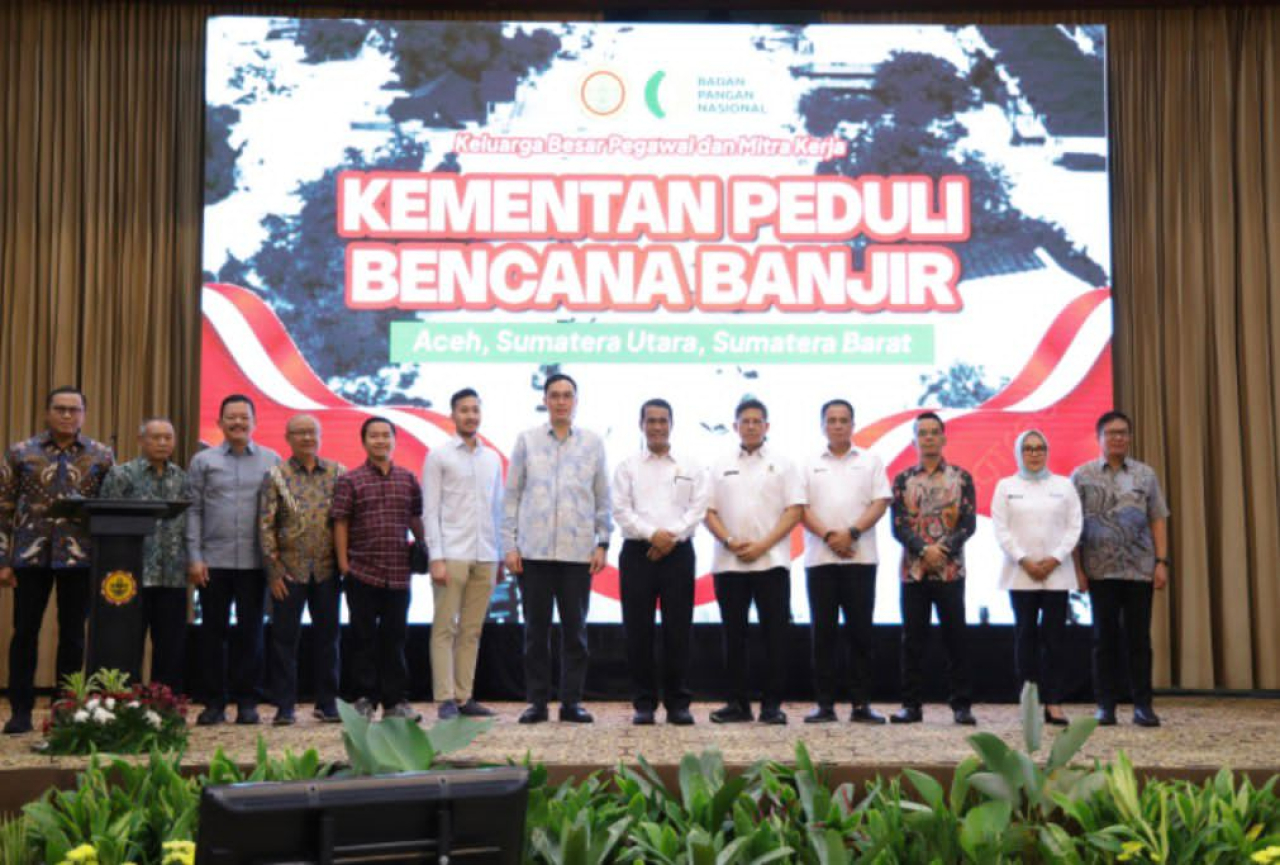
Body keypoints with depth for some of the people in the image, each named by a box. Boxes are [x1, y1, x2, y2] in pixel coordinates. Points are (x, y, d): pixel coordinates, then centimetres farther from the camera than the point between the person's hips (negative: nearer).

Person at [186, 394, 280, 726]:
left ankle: (247, 701, 12)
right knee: (213, 631, 5)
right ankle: (214, 702, 12)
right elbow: (193, 511, 5)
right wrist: (194, 557, -3)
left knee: (251, 632, 4)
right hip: (213, 561, 0)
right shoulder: (203, 461, 8)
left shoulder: (272, 461, 7)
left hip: (254, 561, 0)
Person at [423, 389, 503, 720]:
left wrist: (500, 555, 12)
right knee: (445, 628, -3)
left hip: (485, 556, 4)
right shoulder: (439, 456, 2)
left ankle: (464, 696, 10)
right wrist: (436, 557, -10)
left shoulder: (492, 458, 15)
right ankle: (445, 699, -2)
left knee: (472, 630, 6)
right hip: (452, 554, -4)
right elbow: (430, 510, -3)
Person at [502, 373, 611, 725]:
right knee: (536, 630, 3)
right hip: (534, 551, 0)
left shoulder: (592, 443, 8)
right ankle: (537, 701, 11)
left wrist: (602, 543, 3)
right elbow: (512, 495, 6)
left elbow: (602, 498, 10)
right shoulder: (527, 441, 6)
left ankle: (572, 701, 10)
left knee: (575, 630, 3)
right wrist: (509, 545, 0)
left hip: (578, 552, 1)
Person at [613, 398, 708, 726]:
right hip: (637, 552, 0)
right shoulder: (628, 467, 10)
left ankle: (678, 703, 5)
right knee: (638, 630, -1)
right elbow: (621, 509, 1)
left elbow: (697, 509, 2)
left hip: (678, 552, 0)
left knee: (678, 630, -1)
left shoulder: (691, 468, 11)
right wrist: (652, 534, -12)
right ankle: (644, 703, 6)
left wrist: (672, 537, -11)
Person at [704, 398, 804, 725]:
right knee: (734, 634, 5)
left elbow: (795, 510, -1)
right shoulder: (721, 467, 13)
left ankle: (772, 704, 2)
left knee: (774, 634, -3)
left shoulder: (782, 464, 6)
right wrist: (730, 541, -10)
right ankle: (738, 703, 11)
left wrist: (762, 545, -11)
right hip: (728, 563, 2)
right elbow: (709, 512, 8)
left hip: (771, 561, -2)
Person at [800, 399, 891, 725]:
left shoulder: (870, 462, 10)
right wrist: (828, 536, -12)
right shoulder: (810, 465, 12)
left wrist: (851, 533, -12)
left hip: (860, 557, -1)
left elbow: (880, 502, 1)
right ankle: (825, 704, 6)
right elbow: (801, 508, 3)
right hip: (819, 559, 1)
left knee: (860, 631, 0)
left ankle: (861, 704, 5)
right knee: (823, 632, 2)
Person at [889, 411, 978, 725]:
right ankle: (911, 705, 10)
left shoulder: (961, 478, 5)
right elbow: (898, 526, -1)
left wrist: (944, 549, -15)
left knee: (955, 638, 2)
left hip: (950, 570, -1)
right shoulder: (902, 480, 7)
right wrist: (924, 550, -16)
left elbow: (969, 523, -2)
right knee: (912, 640, 4)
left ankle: (962, 705, 7)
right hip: (912, 570, 1)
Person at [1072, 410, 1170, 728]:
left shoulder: (1145, 474, 8)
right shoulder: (1082, 476, 3)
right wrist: (1076, 568, -5)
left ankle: (1143, 705, 8)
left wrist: (1162, 562, -2)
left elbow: (1158, 520, 7)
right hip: (1101, 570, -1)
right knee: (1105, 638, 4)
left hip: (1140, 570, 1)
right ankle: (1105, 705, 10)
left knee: (1139, 638, 3)